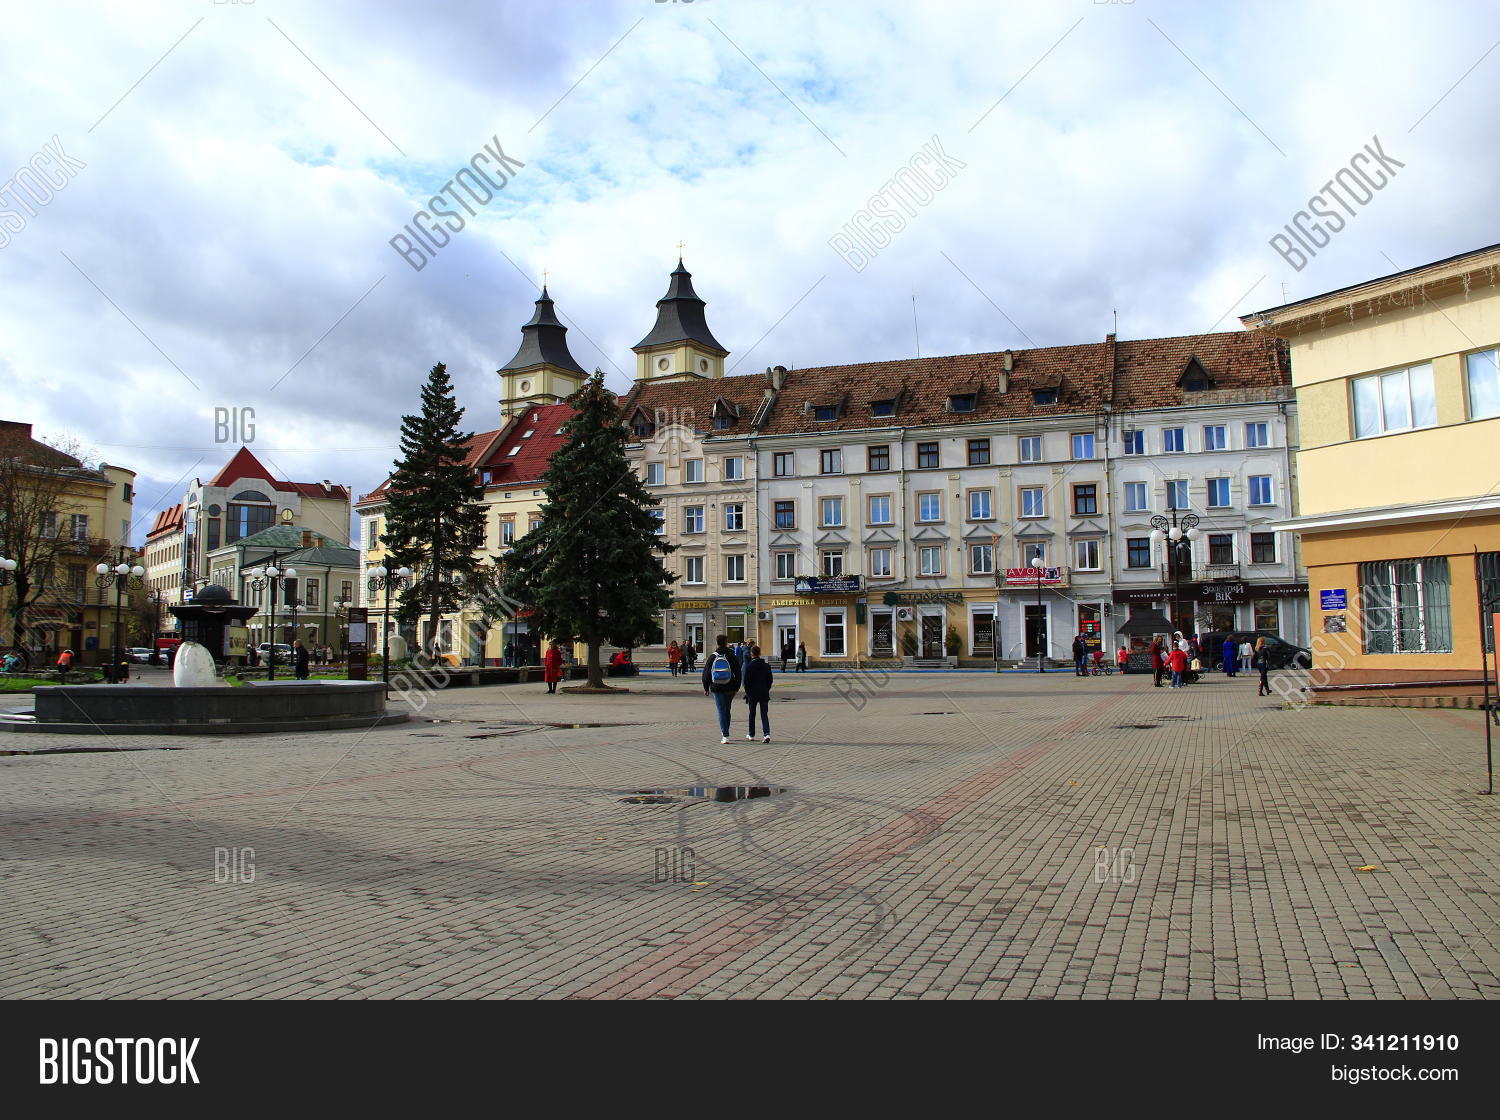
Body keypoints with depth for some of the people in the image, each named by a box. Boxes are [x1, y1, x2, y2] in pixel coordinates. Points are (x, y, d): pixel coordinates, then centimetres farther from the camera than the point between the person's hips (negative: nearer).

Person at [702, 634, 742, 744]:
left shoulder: (712, 657, -2)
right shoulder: (731, 656, -4)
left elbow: (706, 674, 3)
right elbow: (737, 673, -3)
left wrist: (706, 688, 12)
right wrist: (736, 688, 4)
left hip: (716, 688, -1)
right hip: (730, 688, 1)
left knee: (722, 711, 0)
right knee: (727, 710, 15)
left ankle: (725, 735, -10)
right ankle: (725, 732, 24)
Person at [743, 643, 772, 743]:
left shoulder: (749, 666, -10)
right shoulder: (766, 665, 0)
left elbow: (746, 680, -9)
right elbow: (770, 679, 4)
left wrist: (747, 692, 3)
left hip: (752, 693, -2)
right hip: (764, 693, 2)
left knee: (752, 714, 11)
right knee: (764, 714, 2)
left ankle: (751, 735, 19)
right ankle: (767, 734, -14)